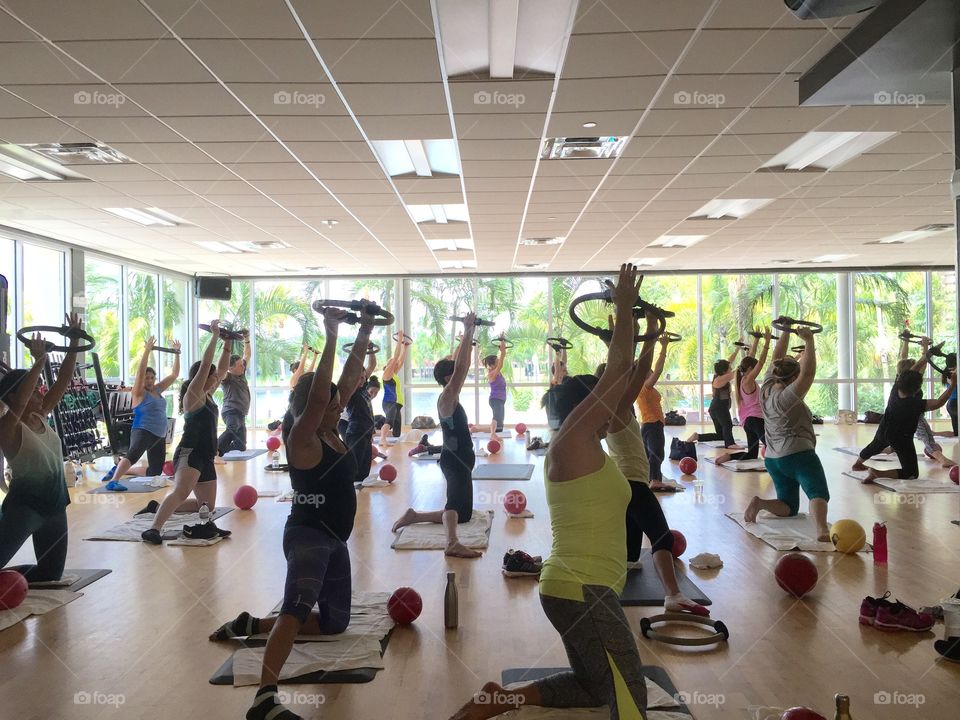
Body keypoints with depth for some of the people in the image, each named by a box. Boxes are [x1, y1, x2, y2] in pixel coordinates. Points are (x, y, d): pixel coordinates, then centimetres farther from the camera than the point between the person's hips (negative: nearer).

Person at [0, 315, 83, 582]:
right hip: (23, 505, -7)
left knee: (51, 573, 16)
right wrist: (39, 362, -38)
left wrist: (74, 343, -3)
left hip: (53, 503, 7)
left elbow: (63, 382, 3)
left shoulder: (41, 416, 6)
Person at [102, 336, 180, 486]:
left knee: (155, 471, 12)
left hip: (159, 435, 8)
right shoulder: (139, 393, -5)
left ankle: (122, 470, 28)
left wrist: (177, 353, 11)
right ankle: (113, 481, -51)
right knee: (133, 454, -39)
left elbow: (174, 374, 15)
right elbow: (140, 371, -20)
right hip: (143, 432, -8)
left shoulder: (157, 390, 13)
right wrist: (147, 350, -26)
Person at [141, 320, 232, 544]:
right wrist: (215, 335, -15)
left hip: (205, 456, 9)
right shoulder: (193, 394, -8)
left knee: (206, 506, 13)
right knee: (181, 492, -35)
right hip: (189, 453, -9)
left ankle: (158, 507, 21)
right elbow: (205, 364, -18)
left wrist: (227, 343, 12)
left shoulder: (207, 395, 14)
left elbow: (222, 368, 20)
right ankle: (153, 529, -46)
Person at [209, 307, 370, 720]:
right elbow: (317, 395, -29)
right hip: (307, 534, -9)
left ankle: (255, 625, 26)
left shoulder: (329, 432, 8)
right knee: (300, 605, -34)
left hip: (335, 538, 9)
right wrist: (330, 336, -29)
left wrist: (364, 335, 2)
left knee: (335, 622, 17)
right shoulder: (302, 438, -13)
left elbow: (349, 381, 7)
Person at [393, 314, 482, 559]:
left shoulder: (452, 397, 11)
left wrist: (469, 336, 16)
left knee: (462, 512, 20)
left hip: (460, 460, 10)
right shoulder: (446, 398, -14)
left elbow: (464, 365, 18)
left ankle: (414, 516, 28)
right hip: (454, 461, -10)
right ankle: (452, 542, -56)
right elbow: (461, 367, -25)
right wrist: (467, 332, -24)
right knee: (458, 505, -33)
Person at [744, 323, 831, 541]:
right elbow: (808, 372, -23)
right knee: (819, 493, -21)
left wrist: (786, 332, 13)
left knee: (789, 507, 15)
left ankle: (760, 503, -13)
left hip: (773, 458, 8)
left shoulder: (767, 389, 5)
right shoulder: (787, 397, -14)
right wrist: (809, 341, -21)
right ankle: (822, 529, -49)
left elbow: (777, 359, 13)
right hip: (798, 455, -8)